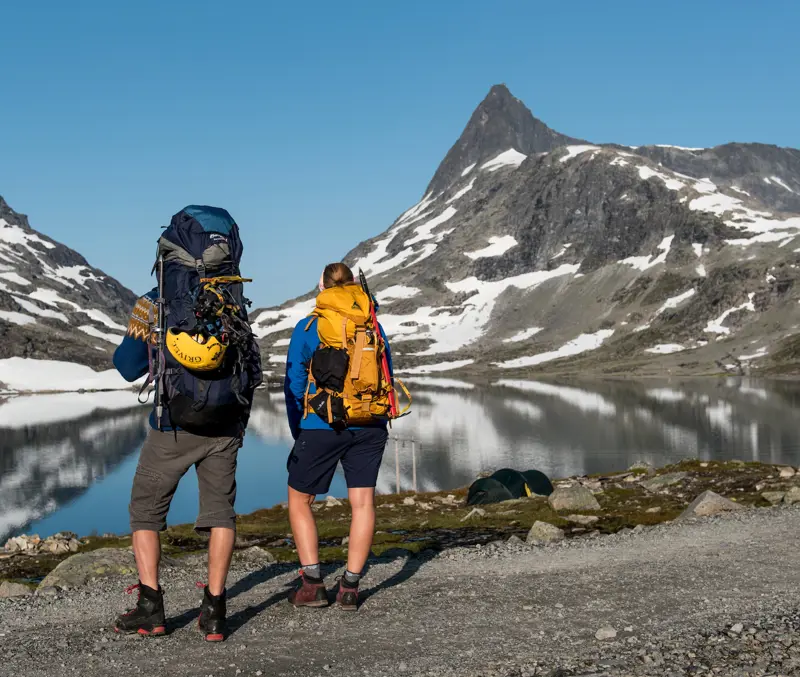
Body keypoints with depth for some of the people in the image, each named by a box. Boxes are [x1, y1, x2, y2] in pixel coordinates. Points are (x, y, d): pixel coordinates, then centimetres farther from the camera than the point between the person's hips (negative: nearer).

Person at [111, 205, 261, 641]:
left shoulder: (155, 303, -5)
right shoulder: (234, 301, 4)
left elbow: (128, 368, 2)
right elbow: (251, 370, 13)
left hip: (173, 427, -2)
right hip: (225, 427, 2)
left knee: (145, 509, 12)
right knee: (219, 512, 11)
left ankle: (150, 607, 4)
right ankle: (213, 611, 4)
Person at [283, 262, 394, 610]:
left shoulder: (307, 328, -2)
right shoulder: (374, 327, 8)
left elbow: (294, 385, -1)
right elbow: (387, 380, 12)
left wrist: (298, 434, 10)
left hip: (322, 426, -3)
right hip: (370, 426, 3)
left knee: (299, 499, 10)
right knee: (363, 501, 5)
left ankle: (312, 583, 3)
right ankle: (350, 587, 2)